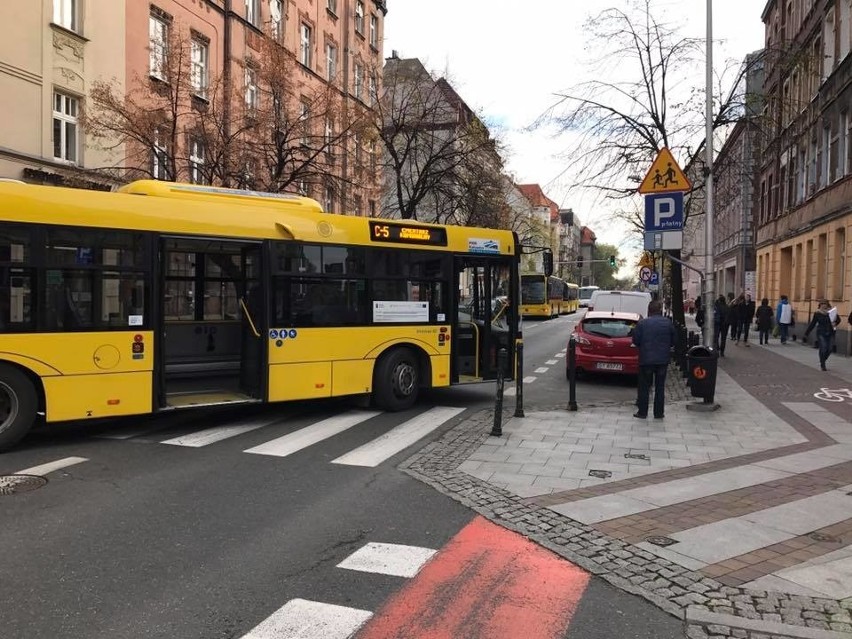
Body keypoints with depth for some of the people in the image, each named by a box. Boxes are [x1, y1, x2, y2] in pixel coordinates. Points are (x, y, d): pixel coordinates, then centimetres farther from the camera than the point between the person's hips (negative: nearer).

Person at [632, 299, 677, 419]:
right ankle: (659, 413, 15)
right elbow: (673, 340, 4)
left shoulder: (642, 323, -8)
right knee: (660, 387, 11)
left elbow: (635, 341, -5)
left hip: (646, 359, -2)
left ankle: (642, 412, 10)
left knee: (644, 387, 7)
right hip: (663, 360, 2)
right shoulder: (668, 323, -2)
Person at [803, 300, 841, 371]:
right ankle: (822, 365, 3)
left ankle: (822, 361, 28)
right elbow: (812, 324, 3)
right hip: (821, 333, -2)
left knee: (829, 349, 2)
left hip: (830, 333, 2)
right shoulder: (817, 313, -3)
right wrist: (806, 333, 3)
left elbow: (838, 319, 13)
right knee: (823, 349, -8)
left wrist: (835, 323, -10)